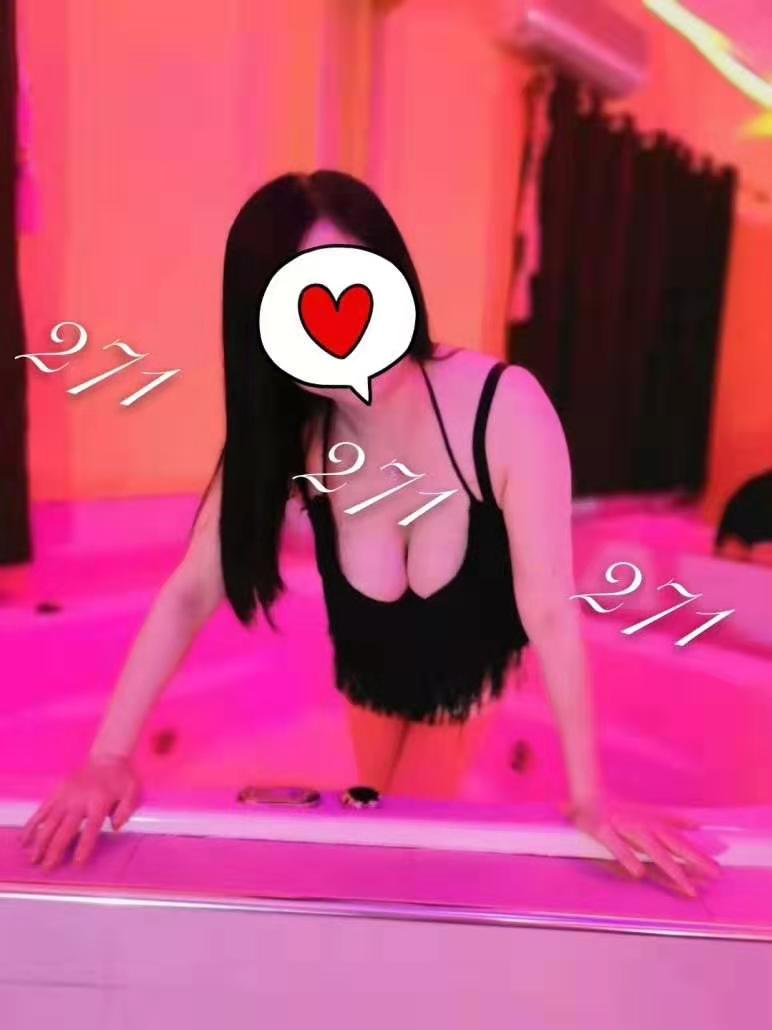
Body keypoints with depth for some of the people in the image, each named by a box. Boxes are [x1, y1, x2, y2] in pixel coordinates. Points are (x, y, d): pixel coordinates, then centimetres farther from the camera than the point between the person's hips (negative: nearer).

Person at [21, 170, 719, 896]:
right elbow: (190, 592, -21)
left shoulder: (506, 410, -37)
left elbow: (550, 611, -33)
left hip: (469, 676, -3)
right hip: (367, 679, 3)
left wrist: (588, 794, -27)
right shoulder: (284, 436, -26)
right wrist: (109, 756, -25)